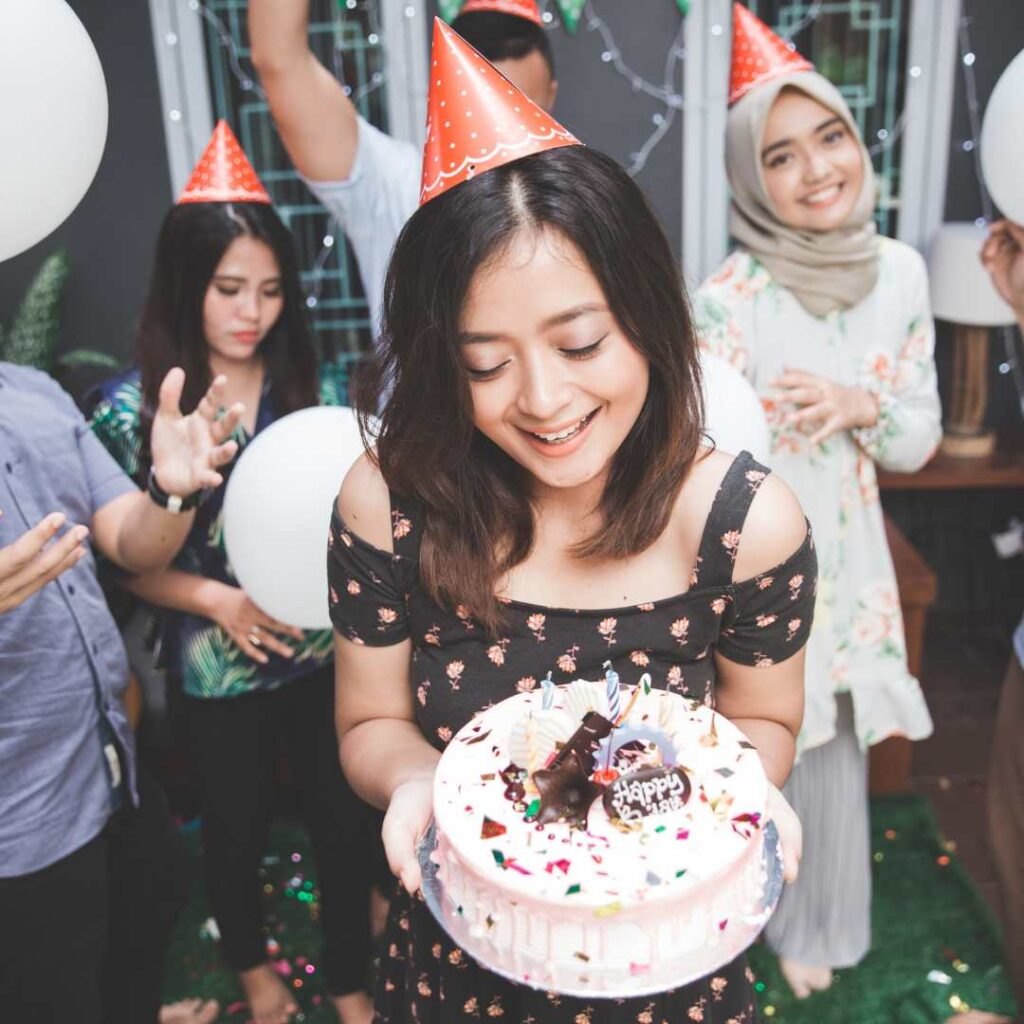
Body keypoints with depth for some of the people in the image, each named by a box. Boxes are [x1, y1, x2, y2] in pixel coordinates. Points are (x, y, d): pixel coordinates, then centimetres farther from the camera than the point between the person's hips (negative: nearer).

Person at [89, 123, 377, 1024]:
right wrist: (216, 599, -19)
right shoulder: (133, 407, -10)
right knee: (237, 828, 21)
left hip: (327, 654, 1)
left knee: (345, 820, 12)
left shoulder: (322, 386, -5)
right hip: (216, 669, -1)